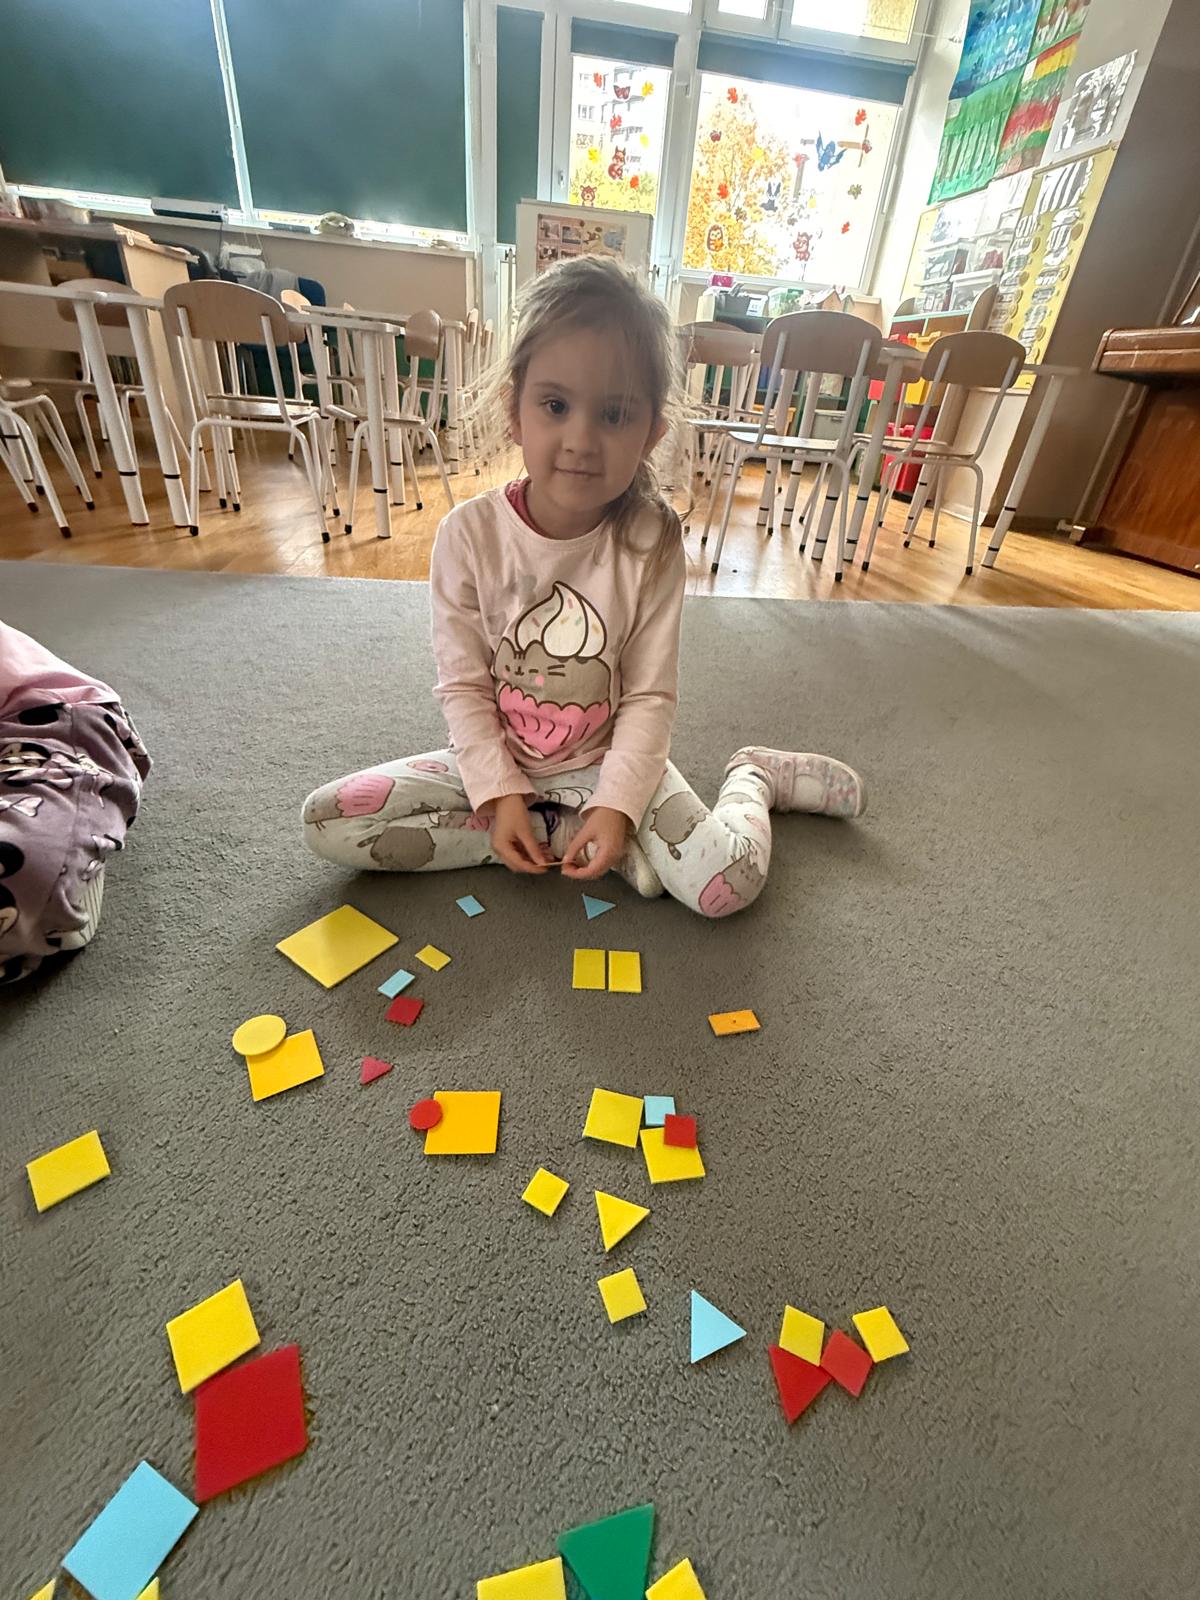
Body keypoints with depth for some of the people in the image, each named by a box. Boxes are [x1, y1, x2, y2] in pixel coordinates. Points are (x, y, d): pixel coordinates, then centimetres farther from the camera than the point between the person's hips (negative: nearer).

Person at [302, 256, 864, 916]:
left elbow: (649, 695, -11)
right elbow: (462, 687, -9)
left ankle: (753, 777, 13)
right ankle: (566, 834, -12)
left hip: (606, 760, -2)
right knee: (325, 821, -14)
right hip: (495, 759, 3)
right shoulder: (470, 533, -13)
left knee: (728, 881, -23)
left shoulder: (651, 543, -14)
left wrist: (617, 805, -21)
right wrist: (499, 795, -16)